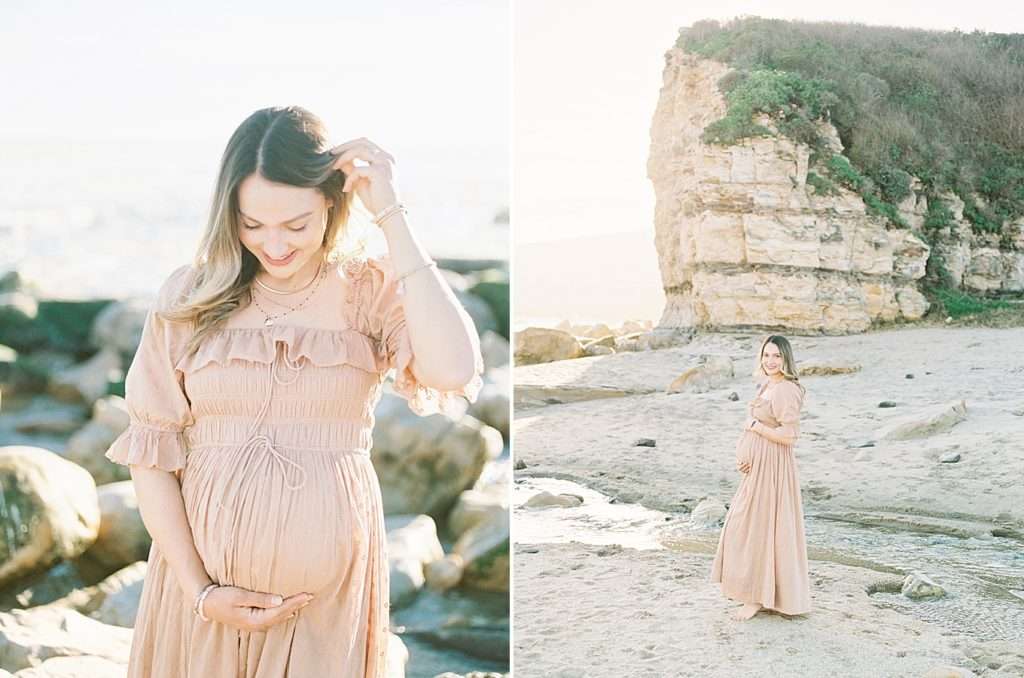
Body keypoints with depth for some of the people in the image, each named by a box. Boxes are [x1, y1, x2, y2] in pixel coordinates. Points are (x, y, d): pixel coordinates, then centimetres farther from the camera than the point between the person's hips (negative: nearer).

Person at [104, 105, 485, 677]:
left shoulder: (372, 289, -5)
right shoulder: (191, 294, -2)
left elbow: (453, 372, -24)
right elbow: (150, 449, -2)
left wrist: (391, 216, -20)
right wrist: (199, 590, -9)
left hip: (330, 581, -1)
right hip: (202, 570, 1)